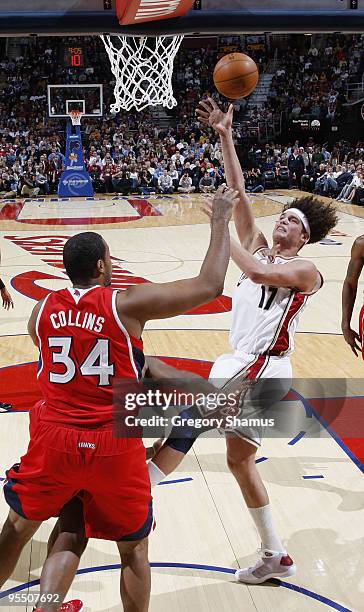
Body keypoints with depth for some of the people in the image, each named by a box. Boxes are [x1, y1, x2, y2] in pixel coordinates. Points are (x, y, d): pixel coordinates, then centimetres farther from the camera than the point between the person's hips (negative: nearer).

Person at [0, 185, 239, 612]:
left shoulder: (42, 310, 2)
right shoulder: (128, 304, -11)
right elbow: (210, 285, -11)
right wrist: (220, 220, 1)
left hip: (53, 440, 3)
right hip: (114, 448, -3)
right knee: (134, 549, 18)